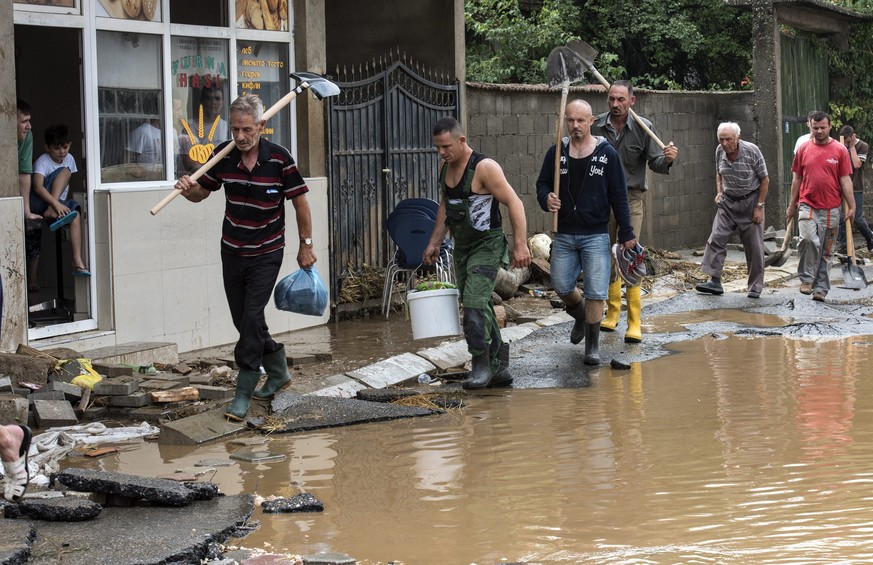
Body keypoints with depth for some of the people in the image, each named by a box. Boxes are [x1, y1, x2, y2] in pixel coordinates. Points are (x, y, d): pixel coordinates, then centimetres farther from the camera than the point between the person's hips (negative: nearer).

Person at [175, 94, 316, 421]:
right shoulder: (224, 156, -6)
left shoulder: (279, 159, -15)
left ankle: (243, 395, -7)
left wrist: (306, 245, 0)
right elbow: (202, 192, 6)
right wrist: (188, 189, -17)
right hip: (232, 252, 4)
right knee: (243, 320, 11)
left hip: (267, 254, -4)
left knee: (252, 317, -13)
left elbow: (300, 201, -4)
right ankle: (278, 372, 33)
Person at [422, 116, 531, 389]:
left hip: (487, 246, -8)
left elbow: (514, 203, -20)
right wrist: (434, 242, 16)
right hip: (462, 247, 8)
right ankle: (499, 369, 17)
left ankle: (481, 364, -15)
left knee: (475, 301, -20)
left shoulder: (484, 167, -18)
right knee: (481, 308, 10)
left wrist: (520, 245, -25)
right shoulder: (445, 167, 6)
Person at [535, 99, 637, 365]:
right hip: (564, 235, 3)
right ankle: (580, 315, 38)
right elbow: (542, 183, 10)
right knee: (562, 286, 6)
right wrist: (546, 199, -14)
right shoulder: (556, 153, 3)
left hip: (596, 235, -3)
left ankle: (593, 343, 9)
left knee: (596, 291, -4)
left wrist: (626, 233, -1)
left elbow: (619, 196, -1)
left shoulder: (607, 153, -3)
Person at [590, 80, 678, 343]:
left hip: (631, 197, -3)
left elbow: (654, 162, -1)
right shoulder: (596, 126, 1)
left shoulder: (643, 128, -3)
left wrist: (667, 160, -20)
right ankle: (612, 312, 26)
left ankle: (634, 322, -9)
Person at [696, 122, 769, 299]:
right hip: (727, 201, 4)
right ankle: (714, 281, -10)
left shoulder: (752, 151, -16)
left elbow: (764, 180, -9)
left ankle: (755, 287, 9)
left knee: (754, 247, 0)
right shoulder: (720, 151, -3)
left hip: (750, 201, -4)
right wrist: (719, 192, 0)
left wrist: (759, 206, -11)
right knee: (716, 239, -10)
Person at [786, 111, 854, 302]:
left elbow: (845, 180, 2)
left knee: (825, 250, 6)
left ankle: (820, 288, 14)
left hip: (830, 209, 0)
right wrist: (791, 205, 13)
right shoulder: (803, 149, 5)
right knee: (808, 239, -22)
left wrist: (851, 206, -3)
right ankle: (806, 278, -8)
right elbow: (797, 179, 12)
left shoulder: (840, 150, 1)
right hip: (807, 206, 0)